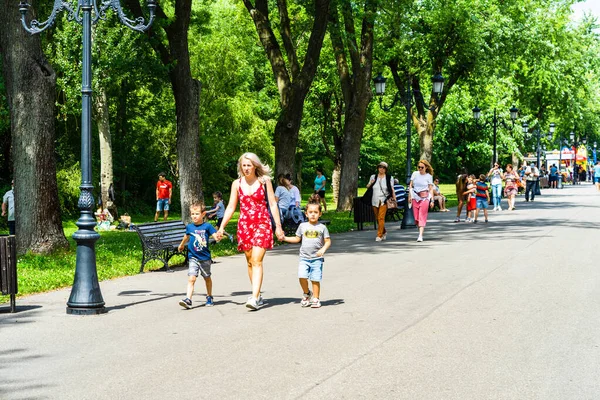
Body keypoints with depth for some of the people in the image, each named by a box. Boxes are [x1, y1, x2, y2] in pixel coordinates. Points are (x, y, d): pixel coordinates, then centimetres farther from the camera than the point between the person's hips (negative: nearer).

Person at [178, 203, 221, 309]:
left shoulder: (207, 226, -7)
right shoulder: (189, 227, 3)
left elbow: (216, 237, -14)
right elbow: (186, 236, 25)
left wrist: (218, 237, -38)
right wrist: (181, 245, 42)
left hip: (205, 257, -1)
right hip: (193, 257, 1)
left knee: (207, 278, 16)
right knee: (191, 278, -13)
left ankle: (209, 297, 33)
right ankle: (188, 299, -21)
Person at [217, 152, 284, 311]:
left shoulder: (264, 181, 1)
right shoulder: (237, 184, 7)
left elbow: (273, 204, 3)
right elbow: (231, 207, 10)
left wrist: (278, 226, -1)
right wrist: (222, 227, 2)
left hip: (262, 223, -4)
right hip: (244, 225, 4)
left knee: (257, 261, -14)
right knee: (250, 262, 7)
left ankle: (254, 298, -21)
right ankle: (258, 295, 17)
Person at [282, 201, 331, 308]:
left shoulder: (322, 227, 3)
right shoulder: (303, 226, 10)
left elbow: (328, 241, 3)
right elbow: (297, 239, 19)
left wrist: (323, 249, -15)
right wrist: (284, 238, 11)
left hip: (317, 258, -2)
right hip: (304, 258, 2)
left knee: (315, 279, -3)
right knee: (302, 276, -13)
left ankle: (316, 299, 9)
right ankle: (306, 293, 12)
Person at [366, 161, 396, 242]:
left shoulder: (389, 178, 3)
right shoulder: (373, 177, 10)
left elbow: (392, 190, 3)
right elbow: (367, 187, 15)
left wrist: (394, 200, -3)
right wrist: (370, 183, -6)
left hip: (384, 201, -4)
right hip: (375, 201, 4)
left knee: (381, 218, -15)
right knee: (377, 219, 11)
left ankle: (379, 236, -14)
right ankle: (384, 232, 33)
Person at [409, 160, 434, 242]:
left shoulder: (429, 176, 1)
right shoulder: (415, 174, 5)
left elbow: (431, 189, 1)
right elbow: (410, 185, 10)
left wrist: (432, 200, -4)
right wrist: (409, 196, 2)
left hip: (424, 197, -3)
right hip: (415, 197, 3)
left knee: (422, 217, -8)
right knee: (416, 216, 3)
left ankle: (420, 235, -13)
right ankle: (420, 231, 21)